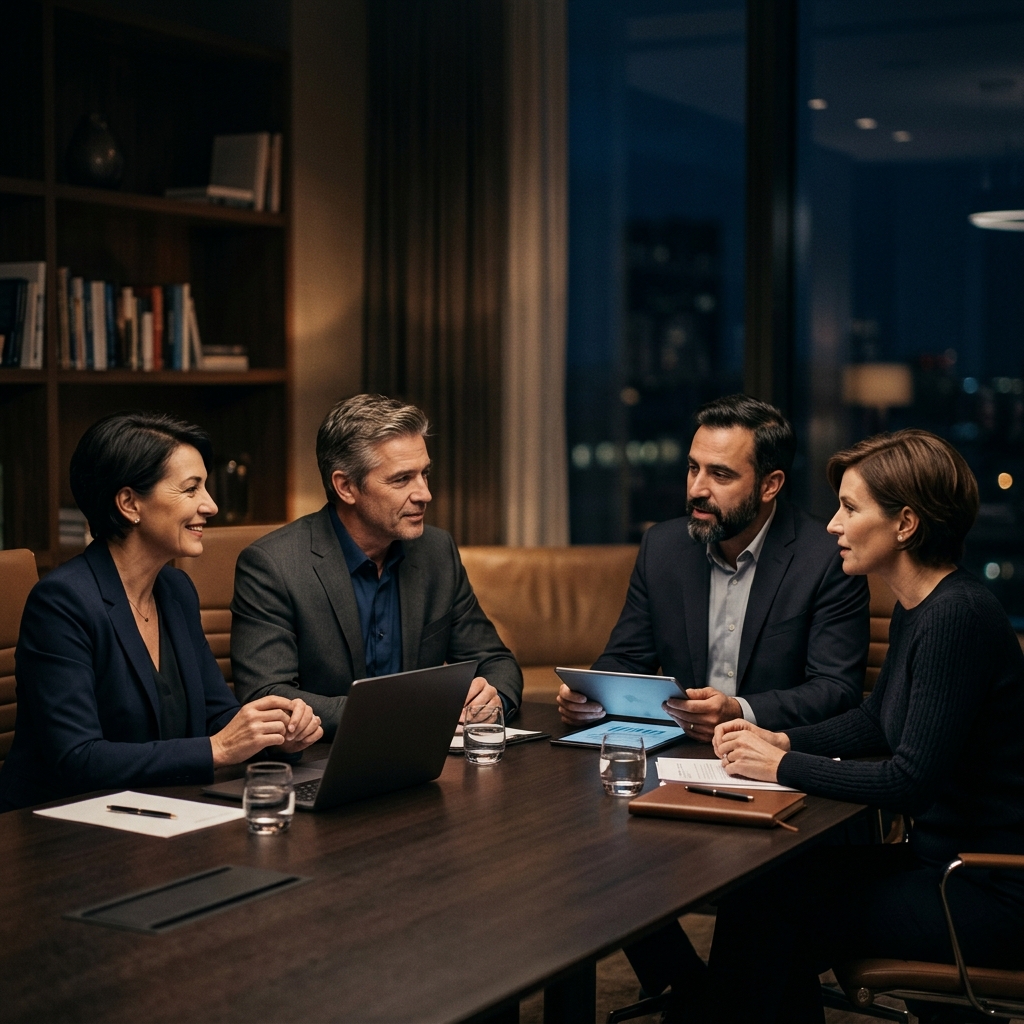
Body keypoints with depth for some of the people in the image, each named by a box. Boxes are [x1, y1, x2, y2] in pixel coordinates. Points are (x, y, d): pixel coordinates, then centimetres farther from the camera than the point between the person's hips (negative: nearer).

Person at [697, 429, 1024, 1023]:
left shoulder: (958, 616, -22)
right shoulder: (916, 607, 7)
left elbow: (909, 783, -25)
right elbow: (874, 723, 22)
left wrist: (784, 766, -14)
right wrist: (781, 740, 6)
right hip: (942, 857, 9)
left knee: (766, 912, -11)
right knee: (759, 890, -2)